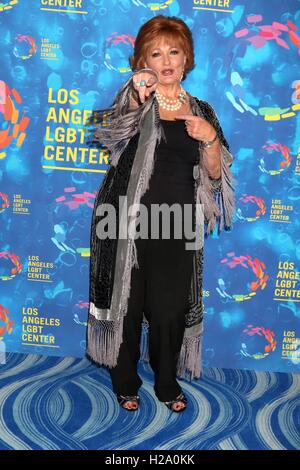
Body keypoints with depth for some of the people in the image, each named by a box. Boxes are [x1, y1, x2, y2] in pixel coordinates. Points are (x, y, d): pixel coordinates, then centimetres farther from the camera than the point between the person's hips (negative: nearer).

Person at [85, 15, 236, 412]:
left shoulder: (202, 112, 9)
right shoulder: (134, 101, 1)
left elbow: (215, 175, 7)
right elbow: (103, 130, -20)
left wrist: (210, 139, -11)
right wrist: (134, 102, -37)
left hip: (176, 229, 2)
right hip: (128, 222, -2)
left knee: (171, 308, 7)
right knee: (127, 303, 8)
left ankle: (167, 382, 31)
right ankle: (125, 380, 30)